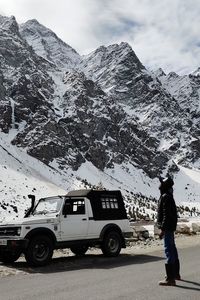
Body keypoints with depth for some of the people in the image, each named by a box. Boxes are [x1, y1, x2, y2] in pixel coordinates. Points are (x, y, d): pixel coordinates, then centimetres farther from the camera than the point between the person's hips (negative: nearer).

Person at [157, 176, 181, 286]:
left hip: (167, 228, -11)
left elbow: (166, 215, -23)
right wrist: (163, 227, 23)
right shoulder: (167, 196, 14)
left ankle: (170, 278, -6)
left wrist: (163, 229, -23)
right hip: (170, 227, 11)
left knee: (169, 250, -9)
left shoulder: (166, 197, -18)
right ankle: (176, 274, 33)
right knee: (172, 249, 19)